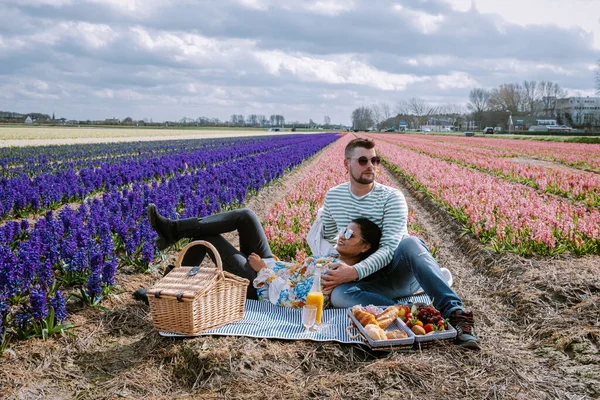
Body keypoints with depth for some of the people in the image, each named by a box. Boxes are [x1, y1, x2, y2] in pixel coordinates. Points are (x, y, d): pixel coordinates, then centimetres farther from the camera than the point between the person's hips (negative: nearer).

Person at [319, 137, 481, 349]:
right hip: (370, 282, 3)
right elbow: (325, 239, 21)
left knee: (409, 242, -38)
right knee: (339, 295, -34)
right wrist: (327, 268, 4)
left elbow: (389, 248, -20)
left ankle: (454, 311, -45)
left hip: (401, 271, -2)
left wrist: (355, 272, -32)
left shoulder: (391, 197, -9)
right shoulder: (333, 197, 6)